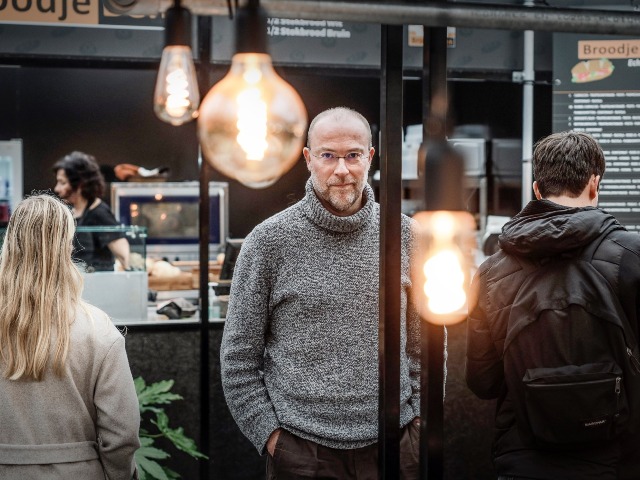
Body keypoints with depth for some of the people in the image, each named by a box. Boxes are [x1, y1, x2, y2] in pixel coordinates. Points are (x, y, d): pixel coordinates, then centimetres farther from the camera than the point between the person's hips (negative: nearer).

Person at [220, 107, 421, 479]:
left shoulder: (404, 234, 2)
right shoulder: (270, 241, -5)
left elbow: (424, 341, 11)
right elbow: (238, 360, -1)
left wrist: (419, 416, 5)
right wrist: (269, 435, -5)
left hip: (396, 445, 2)